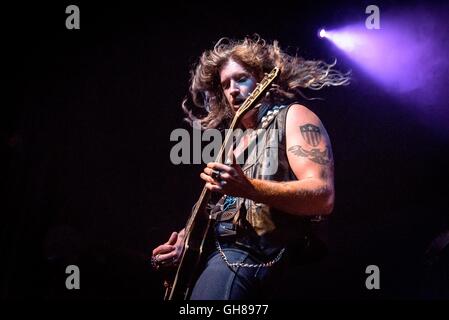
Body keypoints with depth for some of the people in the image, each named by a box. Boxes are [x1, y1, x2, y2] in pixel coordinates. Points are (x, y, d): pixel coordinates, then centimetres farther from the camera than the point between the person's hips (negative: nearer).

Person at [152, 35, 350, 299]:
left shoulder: (293, 116, 1)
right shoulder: (237, 139, 24)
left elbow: (323, 196, -14)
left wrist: (247, 188, -26)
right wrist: (187, 242, 7)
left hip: (252, 255, -8)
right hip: (219, 250, 8)